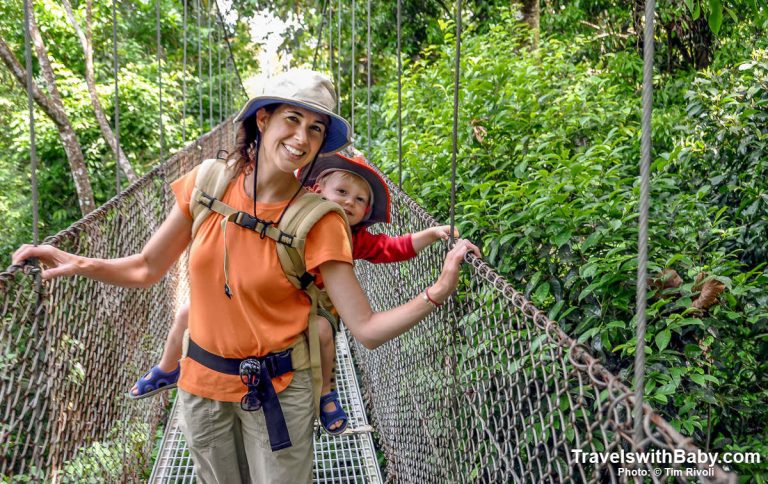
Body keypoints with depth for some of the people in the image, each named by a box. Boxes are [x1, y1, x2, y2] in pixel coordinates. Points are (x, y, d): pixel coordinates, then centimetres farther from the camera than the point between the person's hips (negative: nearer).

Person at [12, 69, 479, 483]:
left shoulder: (319, 221, -17)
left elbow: (367, 329, -19)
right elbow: (146, 269, 1)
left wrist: (437, 291, -31)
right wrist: (77, 262, -13)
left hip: (278, 389, -3)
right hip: (203, 383, 3)